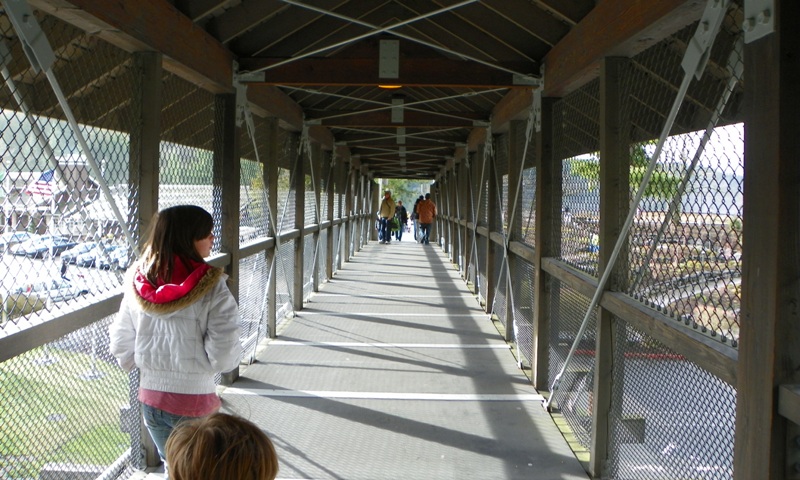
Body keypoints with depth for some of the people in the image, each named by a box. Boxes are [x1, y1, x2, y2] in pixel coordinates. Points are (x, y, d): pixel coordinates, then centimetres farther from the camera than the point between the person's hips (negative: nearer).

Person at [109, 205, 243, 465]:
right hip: (194, 402, -5)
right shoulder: (212, 289, -19)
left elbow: (121, 345, 5)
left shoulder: (137, 284, -4)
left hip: (151, 398, 5)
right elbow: (223, 356, -20)